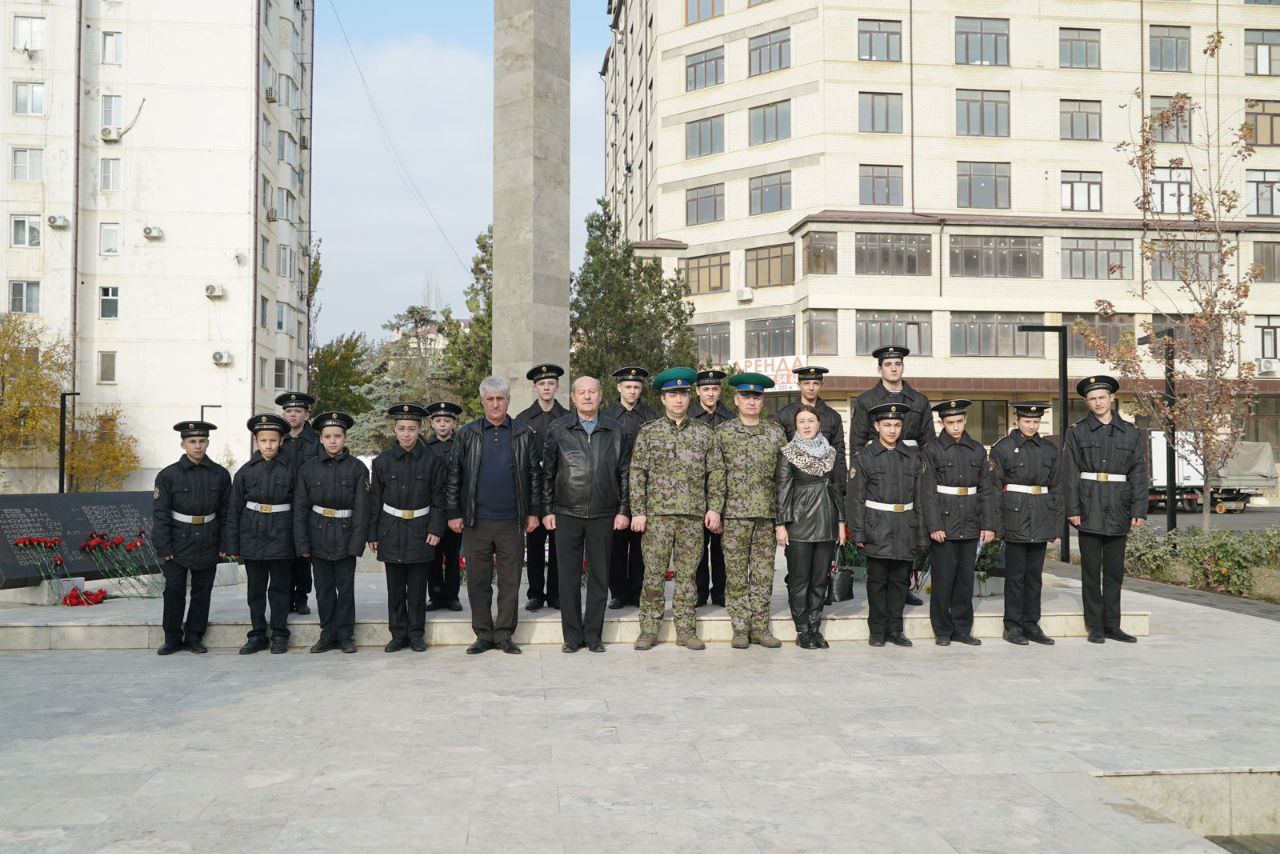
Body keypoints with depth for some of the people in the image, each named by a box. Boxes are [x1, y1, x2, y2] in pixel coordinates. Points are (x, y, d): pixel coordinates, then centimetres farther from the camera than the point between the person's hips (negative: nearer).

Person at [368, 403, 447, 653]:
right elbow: (375, 500, 5)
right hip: (391, 531, 1)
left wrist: (435, 529, -7)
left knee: (417, 586, 5)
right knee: (395, 586, 6)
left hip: (420, 531, -1)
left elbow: (438, 499, 1)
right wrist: (372, 534, 4)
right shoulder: (382, 461, 2)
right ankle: (398, 634, 15)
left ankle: (416, 633, 15)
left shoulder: (433, 461, -2)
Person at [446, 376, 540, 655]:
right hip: (476, 522, 0)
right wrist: (454, 513, 1)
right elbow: (453, 475, 6)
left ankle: (504, 634, 14)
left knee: (510, 580, 4)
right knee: (478, 580, 5)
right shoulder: (467, 434, 6)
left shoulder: (524, 434, 5)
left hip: (512, 522, 0)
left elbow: (533, 474, 7)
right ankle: (483, 635, 15)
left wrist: (533, 512, 3)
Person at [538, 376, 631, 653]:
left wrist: (624, 510, 2)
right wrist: (547, 510, 1)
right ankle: (572, 635, 13)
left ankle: (594, 635, 15)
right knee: (569, 576, 3)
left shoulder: (615, 431, 5)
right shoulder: (557, 430, 3)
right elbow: (546, 472, 5)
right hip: (567, 515, -1)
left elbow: (625, 474, 7)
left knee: (599, 576, 5)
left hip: (603, 516, 1)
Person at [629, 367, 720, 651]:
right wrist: (638, 511, -5)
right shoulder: (648, 432, 5)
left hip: (694, 513, 2)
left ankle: (685, 629, 13)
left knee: (687, 572, 6)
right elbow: (637, 473, 2)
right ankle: (649, 629, 7)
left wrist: (714, 508, 2)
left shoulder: (704, 433, 10)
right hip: (659, 512, -1)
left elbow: (715, 474, 11)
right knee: (654, 572, -1)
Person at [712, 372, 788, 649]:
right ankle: (740, 629, 9)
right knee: (736, 573, 1)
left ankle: (760, 627, 12)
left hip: (767, 513, 2)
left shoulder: (776, 433, 9)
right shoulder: (723, 432, 4)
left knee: (764, 573, 4)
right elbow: (717, 474, 1)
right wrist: (714, 510, -6)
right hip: (735, 512, -2)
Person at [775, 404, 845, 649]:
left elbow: (838, 488, 14)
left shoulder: (830, 453, 11)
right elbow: (782, 490, -5)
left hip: (827, 525, 4)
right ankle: (803, 631, 8)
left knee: (821, 579, 7)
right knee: (799, 580, -1)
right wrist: (780, 525, -10)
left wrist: (841, 522, 9)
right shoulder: (787, 453, -2)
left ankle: (815, 629, 15)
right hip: (799, 525, -4)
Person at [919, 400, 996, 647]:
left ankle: (962, 629, 18)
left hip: (970, 526, 3)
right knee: (943, 579, 1)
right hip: (944, 526, -3)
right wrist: (934, 525, -13)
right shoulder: (933, 450, -2)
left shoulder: (977, 450, 8)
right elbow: (928, 491, -6)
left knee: (966, 579, 8)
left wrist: (988, 524, 2)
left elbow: (986, 490, 9)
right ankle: (942, 631, 11)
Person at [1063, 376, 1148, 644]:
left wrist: (1139, 511, -2)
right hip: (1089, 511, -2)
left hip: (1119, 512, 2)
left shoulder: (1130, 433, 8)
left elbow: (1139, 475, 6)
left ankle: (1112, 625, 16)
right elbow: (1070, 474, -1)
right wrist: (1072, 509, -8)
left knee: (1115, 570, 8)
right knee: (1091, 570, 2)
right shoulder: (1077, 432, 2)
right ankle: (1095, 626, 9)